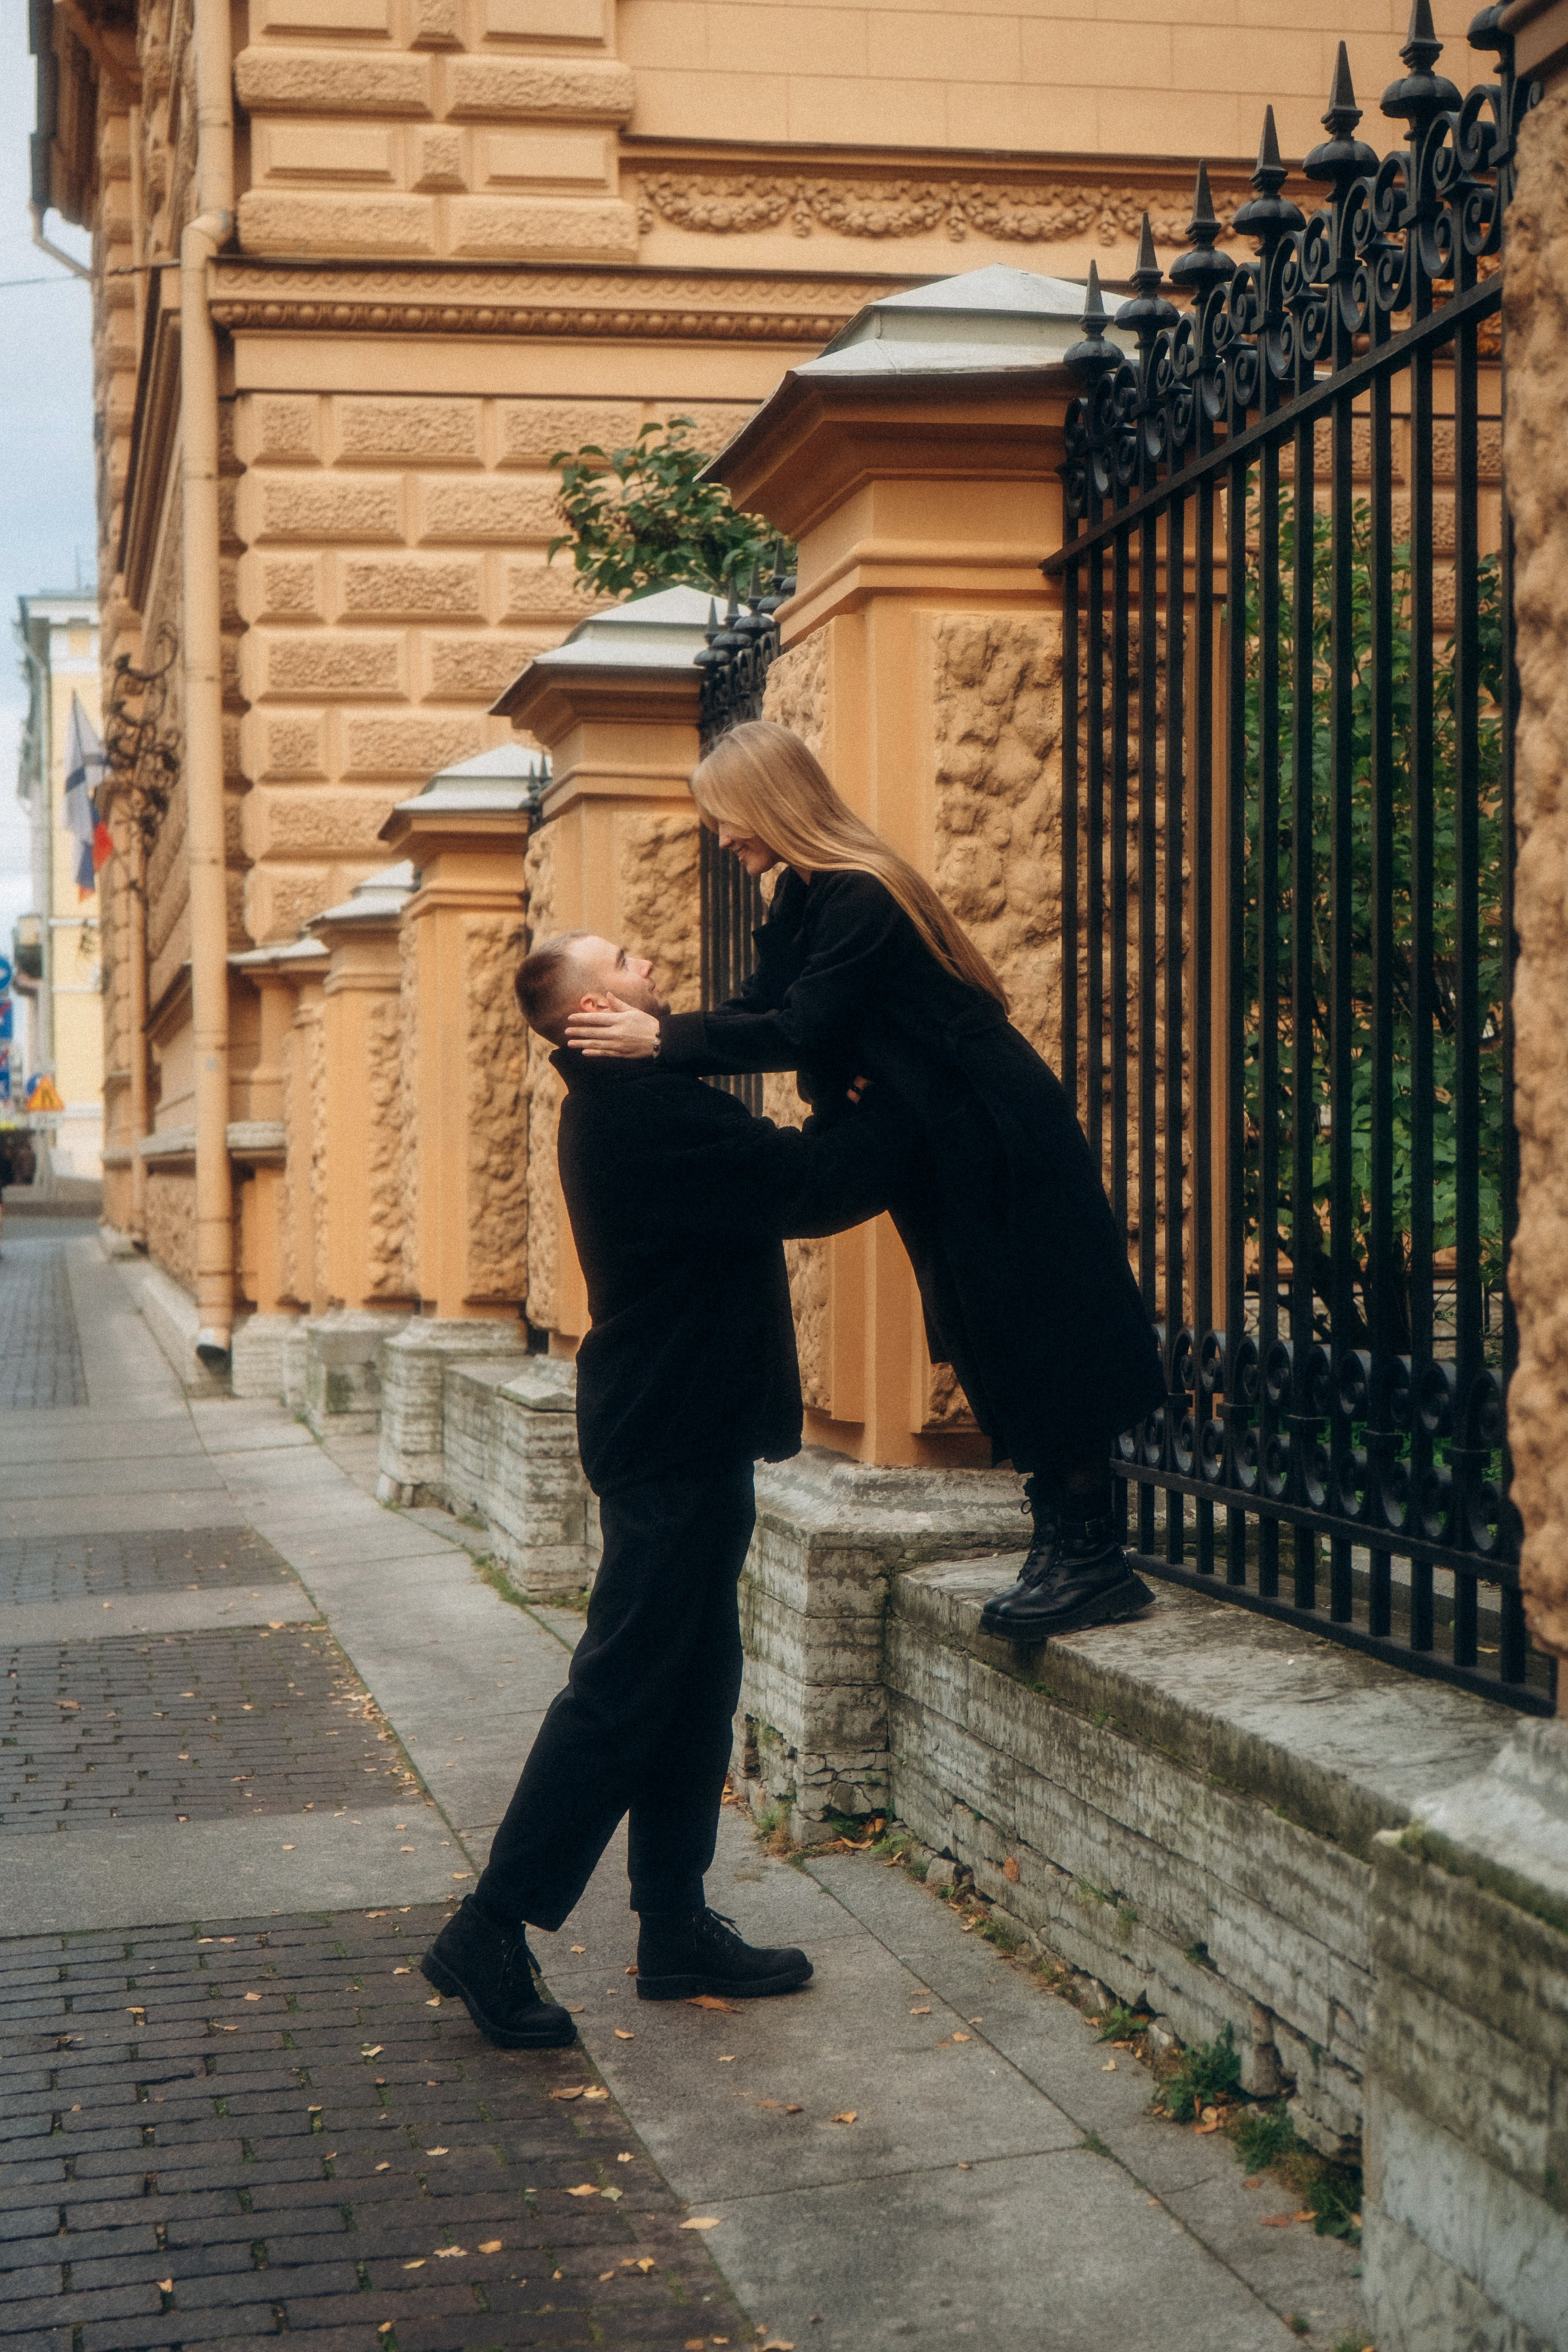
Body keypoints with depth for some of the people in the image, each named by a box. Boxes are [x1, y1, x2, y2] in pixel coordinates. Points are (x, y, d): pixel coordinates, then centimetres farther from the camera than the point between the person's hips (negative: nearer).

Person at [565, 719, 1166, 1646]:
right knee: (997, 1348, 11)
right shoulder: (806, 899, 9)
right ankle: (1067, 1547, 17)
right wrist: (650, 1029, 0)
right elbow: (762, 1011, 10)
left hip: (1001, 1143, -10)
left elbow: (799, 1033, -25)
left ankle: (1094, 1560, 0)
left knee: (1036, 1347, -6)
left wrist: (661, 1037, -23)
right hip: (950, 1149, 10)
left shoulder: (859, 898, -22)